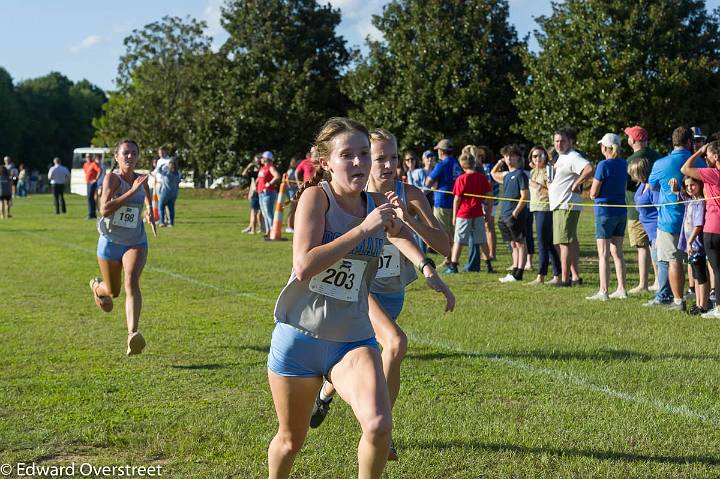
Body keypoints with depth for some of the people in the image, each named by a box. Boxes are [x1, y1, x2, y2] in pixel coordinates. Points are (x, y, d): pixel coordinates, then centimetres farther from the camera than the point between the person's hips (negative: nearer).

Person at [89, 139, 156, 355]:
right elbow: (104, 210, -31)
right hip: (111, 242, -2)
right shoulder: (112, 177, -15)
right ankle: (96, 286, 54)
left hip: (136, 242, 2)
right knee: (113, 292, 15)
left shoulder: (141, 179, 0)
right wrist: (132, 190, -32)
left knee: (132, 282, -25)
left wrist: (150, 210, 20)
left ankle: (132, 335, -37)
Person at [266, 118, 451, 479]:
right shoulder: (316, 196, -12)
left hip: (353, 340, 2)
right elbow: (304, 266, -26)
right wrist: (363, 229, -25)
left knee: (379, 425, -23)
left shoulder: (377, 205, 0)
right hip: (299, 337, -2)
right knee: (291, 439, 15)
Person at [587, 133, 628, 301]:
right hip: (621, 211, 7)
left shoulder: (604, 165, -15)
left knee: (603, 254, -3)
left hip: (605, 211, -7)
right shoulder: (624, 164, 7)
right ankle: (621, 289, 14)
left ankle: (603, 291, -4)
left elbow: (593, 193, -12)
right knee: (617, 252, 13)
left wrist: (593, 189, 7)